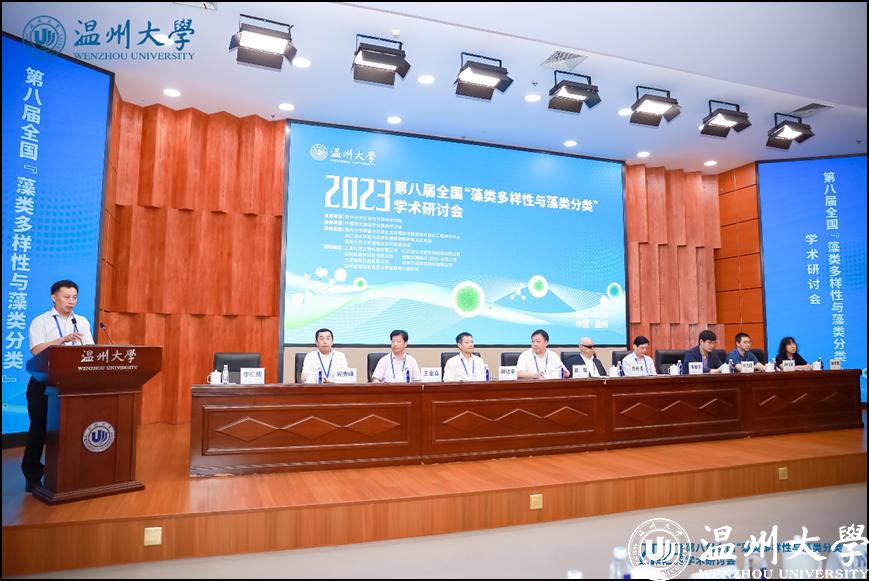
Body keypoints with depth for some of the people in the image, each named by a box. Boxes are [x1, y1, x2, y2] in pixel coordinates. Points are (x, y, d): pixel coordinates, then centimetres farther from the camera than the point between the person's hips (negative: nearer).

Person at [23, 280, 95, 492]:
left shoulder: (82, 322, 11)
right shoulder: (40, 322, -1)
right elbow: (36, 350, -16)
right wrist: (63, 339, -29)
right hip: (43, 383, -3)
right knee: (39, 427, 2)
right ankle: (33, 475, 14)